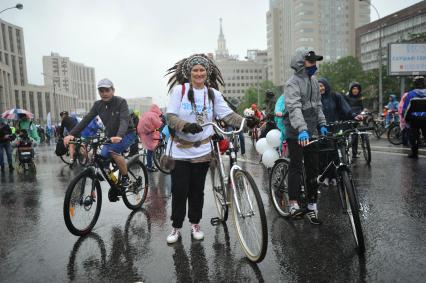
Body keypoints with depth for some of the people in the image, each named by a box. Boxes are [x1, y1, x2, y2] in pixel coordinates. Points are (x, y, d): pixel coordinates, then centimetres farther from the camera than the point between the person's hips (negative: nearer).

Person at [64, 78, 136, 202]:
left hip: (126, 134, -6)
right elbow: (86, 120, -10)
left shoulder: (121, 102, -18)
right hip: (110, 136, 6)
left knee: (112, 150, -32)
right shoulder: (98, 105, -2)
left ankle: (126, 179, -14)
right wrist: (72, 134, -24)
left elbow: (124, 120, -32)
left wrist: (119, 136, -52)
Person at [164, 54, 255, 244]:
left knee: (197, 190, 11)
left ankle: (195, 224, 30)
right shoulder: (179, 90, -4)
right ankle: (176, 227, 21)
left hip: (202, 151, 2)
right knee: (179, 191, 2)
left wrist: (246, 122, -19)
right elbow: (171, 117, -11)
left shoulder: (213, 93, 4)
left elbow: (228, 114, -2)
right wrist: (186, 126, -30)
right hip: (180, 150, -2)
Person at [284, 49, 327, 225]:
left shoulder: (314, 81, 15)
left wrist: (322, 124, 11)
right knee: (296, 167, -5)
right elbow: (294, 108, -26)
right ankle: (294, 205, 1)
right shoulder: (293, 83, -11)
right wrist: (301, 130, -38)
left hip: (312, 132, 7)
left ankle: (312, 207, 16)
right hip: (296, 134, -7)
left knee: (313, 169, 7)